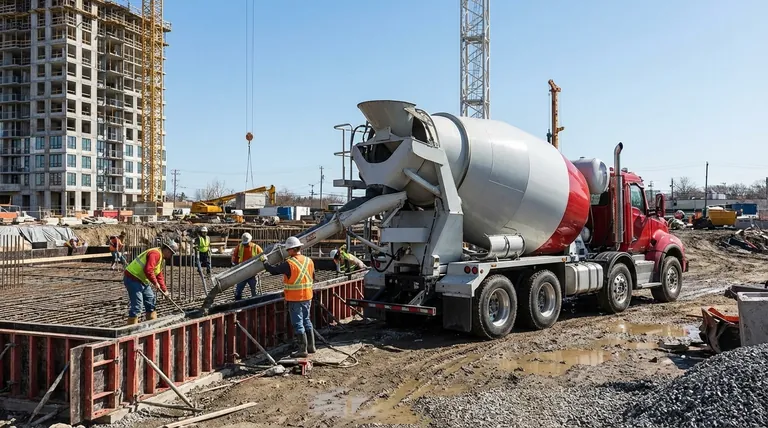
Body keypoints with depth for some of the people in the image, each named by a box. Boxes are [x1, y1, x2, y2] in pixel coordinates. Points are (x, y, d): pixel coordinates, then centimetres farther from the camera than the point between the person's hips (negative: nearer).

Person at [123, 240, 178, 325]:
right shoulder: (155, 253, -20)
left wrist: (164, 290, 18)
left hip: (143, 281, 11)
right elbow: (148, 270, -31)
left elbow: (159, 275, 22)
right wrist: (155, 282, -18)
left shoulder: (162, 258, 14)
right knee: (137, 305, -12)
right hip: (133, 279, -11)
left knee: (150, 301, 16)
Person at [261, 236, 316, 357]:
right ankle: (311, 346, 24)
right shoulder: (309, 261, 1)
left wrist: (264, 261, 8)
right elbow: (312, 277, 13)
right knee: (306, 320, 18)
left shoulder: (289, 264, -18)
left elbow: (273, 270, -8)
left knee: (298, 323, 1)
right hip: (307, 297, 6)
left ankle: (303, 349, 4)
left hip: (295, 299, -6)